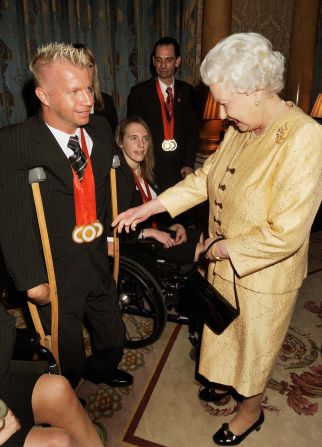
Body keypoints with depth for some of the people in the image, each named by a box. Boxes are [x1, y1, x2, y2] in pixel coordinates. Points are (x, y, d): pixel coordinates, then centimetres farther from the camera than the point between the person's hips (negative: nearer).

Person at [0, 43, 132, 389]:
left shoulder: (100, 130, -1)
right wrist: (31, 279, -16)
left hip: (99, 263, 5)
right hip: (55, 274, -4)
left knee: (114, 340, 24)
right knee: (68, 362, 17)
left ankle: (100, 371, 59)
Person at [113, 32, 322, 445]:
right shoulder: (240, 128, -5)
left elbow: (286, 233, -29)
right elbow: (205, 177, 5)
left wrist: (225, 248, -17)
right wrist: (151, 206, -1)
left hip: (263, 274, -6)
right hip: (224, 263, 6)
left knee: (254, 343, 19)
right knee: (225, 330, 28)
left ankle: (251, 409, 50)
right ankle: (228, 379, 59)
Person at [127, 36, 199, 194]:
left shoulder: (186, 91, 8)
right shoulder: (139, 92, 1)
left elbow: (192, 129, 8)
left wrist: (189, 163, -3)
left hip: (180, 168, 2)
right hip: (151, 168, -2)